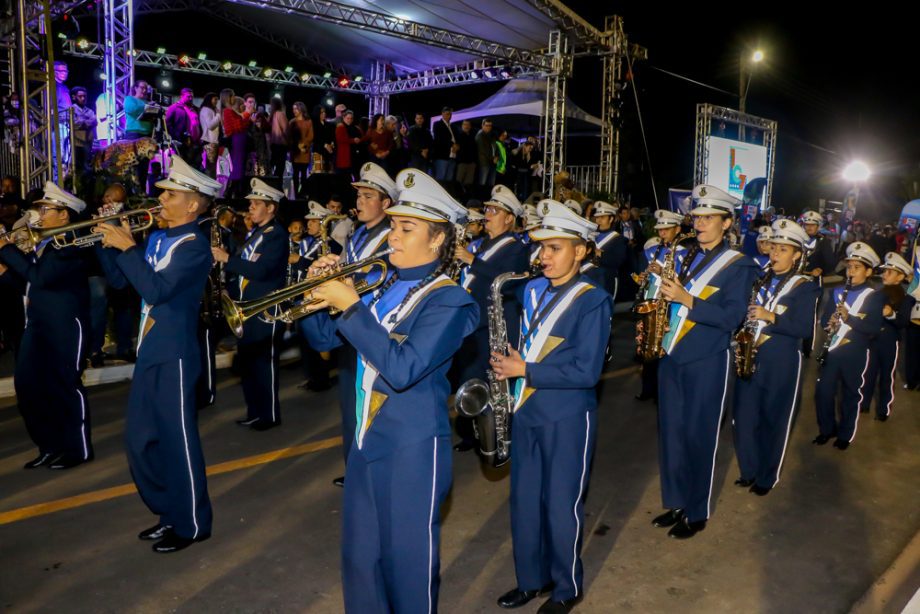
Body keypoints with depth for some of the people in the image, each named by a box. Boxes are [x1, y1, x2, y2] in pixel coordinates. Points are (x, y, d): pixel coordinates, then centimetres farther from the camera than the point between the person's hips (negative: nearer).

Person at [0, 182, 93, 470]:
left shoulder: (71, 243, -15)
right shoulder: (43, 242, 14)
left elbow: (40, 277, -27)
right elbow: (28, 281, 17)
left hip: (64, 327, -9)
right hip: (38, 325, 9)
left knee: (65, 387, 0)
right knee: (27, 385, 12)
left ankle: (78, 450, 14)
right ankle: (50, 447, 26)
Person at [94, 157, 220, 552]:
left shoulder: (195, 245, -14)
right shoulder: (157, 238, 12)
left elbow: (156, 290, -25)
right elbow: (119, 280, 14)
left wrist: (128, 247, -21)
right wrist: (108, 243, 2)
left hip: (174, 355, -9)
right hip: (149, 351, 9)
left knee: (177, 440, 0)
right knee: (140, 439, 15)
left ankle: (192, 525, 14)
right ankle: (170, 513, 30)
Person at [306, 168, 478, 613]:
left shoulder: (447, 301, -15)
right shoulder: (385, 286, 7)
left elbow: (402, 369, -27)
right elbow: (331, 336, 11)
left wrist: (351, 306, -25)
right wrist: (324, 293, -7)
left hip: (412, 447, -7)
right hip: (367, 439, 7)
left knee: (408, 557, 7)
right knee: (359, 553, 20)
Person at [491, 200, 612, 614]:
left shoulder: (592, 300, -12)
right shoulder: (532, 290, 7)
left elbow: (586, 372, -18)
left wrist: (525, 371, -19)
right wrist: (507, 362, -1)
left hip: (567, 418, -6)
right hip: (526, 412, 6)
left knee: (561, 507, 6)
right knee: (524, 502, 15)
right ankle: (531, 578, 34)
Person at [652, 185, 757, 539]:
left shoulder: (739, 266, -7)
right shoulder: (689, 257, 12)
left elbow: (731, 318, -17)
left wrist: (687, 300, -25)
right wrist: (665, 289, -2)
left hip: (706, 363, -6)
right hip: (672, 358, 6)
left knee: (698, 437, 3)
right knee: (670, 433, 11)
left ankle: (697, 514, 19)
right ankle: (676, 503, 28)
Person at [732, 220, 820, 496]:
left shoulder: (805, 286, -3)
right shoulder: (759, 279, 11)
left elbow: (805, 329, -12)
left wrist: (770, 317, -22)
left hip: (780, 363, -4)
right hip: (749, 357, 5)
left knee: (773, 420, 6)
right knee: (744, 417, 8)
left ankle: (767, 477, 21)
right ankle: (748, 469, 25)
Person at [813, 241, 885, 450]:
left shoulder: (875, 297, -3)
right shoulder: (836, 292, 10)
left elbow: (874, 329, -14)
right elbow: (824, 319, 8)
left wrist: (849, 318, -27)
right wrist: (830, 322, -16)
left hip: (856, 353, -3)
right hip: (832, 349, 3)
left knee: (851, 394, 7)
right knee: (823, 391, 4)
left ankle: (845, 435, 22)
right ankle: (827, 429, 23)